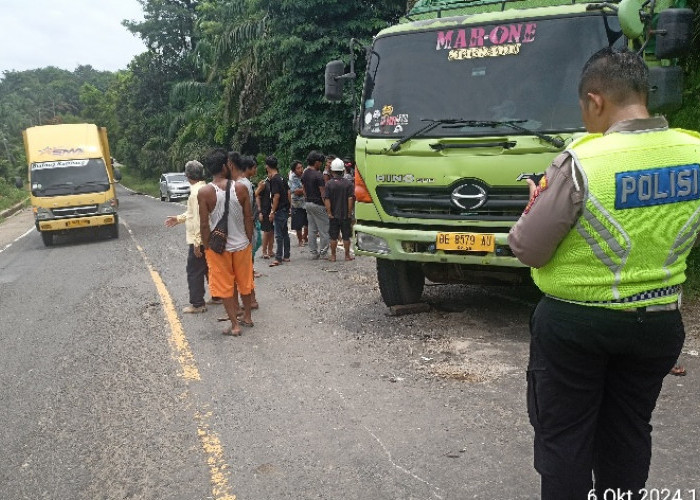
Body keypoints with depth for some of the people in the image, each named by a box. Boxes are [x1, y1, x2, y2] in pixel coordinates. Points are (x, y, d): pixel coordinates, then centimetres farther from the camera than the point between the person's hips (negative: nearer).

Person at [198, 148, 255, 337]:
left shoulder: (204, 192, -13)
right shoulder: (241, 188, -10)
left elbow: (204, 224, -11)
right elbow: (248, 218, -5)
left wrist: (206, 247, 0)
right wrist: (250, 240, 6)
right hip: (241, 243, 2)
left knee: (225, 286, 10)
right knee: (245, 282, 19)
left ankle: (235, 325, 14)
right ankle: (247, 317, 34)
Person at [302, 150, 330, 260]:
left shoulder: (304, 174, 9)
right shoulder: (318, 175, -16)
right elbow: (322, 193, -17)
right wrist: (327, 205, -11)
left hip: (308, 203, 8)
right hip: (318, 204, -8)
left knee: (312, 229, 10)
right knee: (324, 229, 0)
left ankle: (314, 252, 13)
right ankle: (323, 252, 2)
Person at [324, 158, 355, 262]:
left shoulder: (329, 184, -5)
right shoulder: (348, 183, -4)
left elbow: (326, 199, -9)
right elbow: (351, 199, -8)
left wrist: (329, 212, -6)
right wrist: (349, 212, -3)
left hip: (333, 215, 0)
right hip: (345, 215, 0)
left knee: (333, 237, 7)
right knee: (346, 237, 9)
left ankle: (333, 256, 12)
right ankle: (347, 255, 15)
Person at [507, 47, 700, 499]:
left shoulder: (581, 162, -22)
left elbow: (528, 249, -15)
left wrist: (534, 209, 4)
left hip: (574, 324, -5)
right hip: (660, 322, 6)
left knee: (563, 437, 11)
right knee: (629, 434, 21)